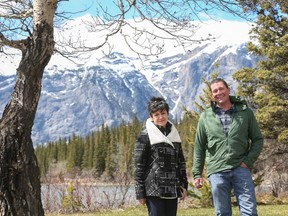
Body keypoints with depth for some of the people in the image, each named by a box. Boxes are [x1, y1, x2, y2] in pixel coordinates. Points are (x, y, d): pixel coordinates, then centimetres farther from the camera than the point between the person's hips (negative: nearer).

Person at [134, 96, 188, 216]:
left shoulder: (174, 133, 14)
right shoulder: (145, 136, -3)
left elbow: (181, 161, 19)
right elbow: (138, 165, -6)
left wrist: (184, 184, 11)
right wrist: (140, 193, -10)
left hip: (173, 190, 5)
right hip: (154, 190, -5)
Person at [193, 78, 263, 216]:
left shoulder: (245, 112, 5)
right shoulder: (205, 117, 7)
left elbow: (258, 139, 8)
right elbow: (199, 147, 9)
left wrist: (248, 161, -5)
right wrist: (197, 173, 5)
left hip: (241, 169, 0)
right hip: (217, 172, 1)